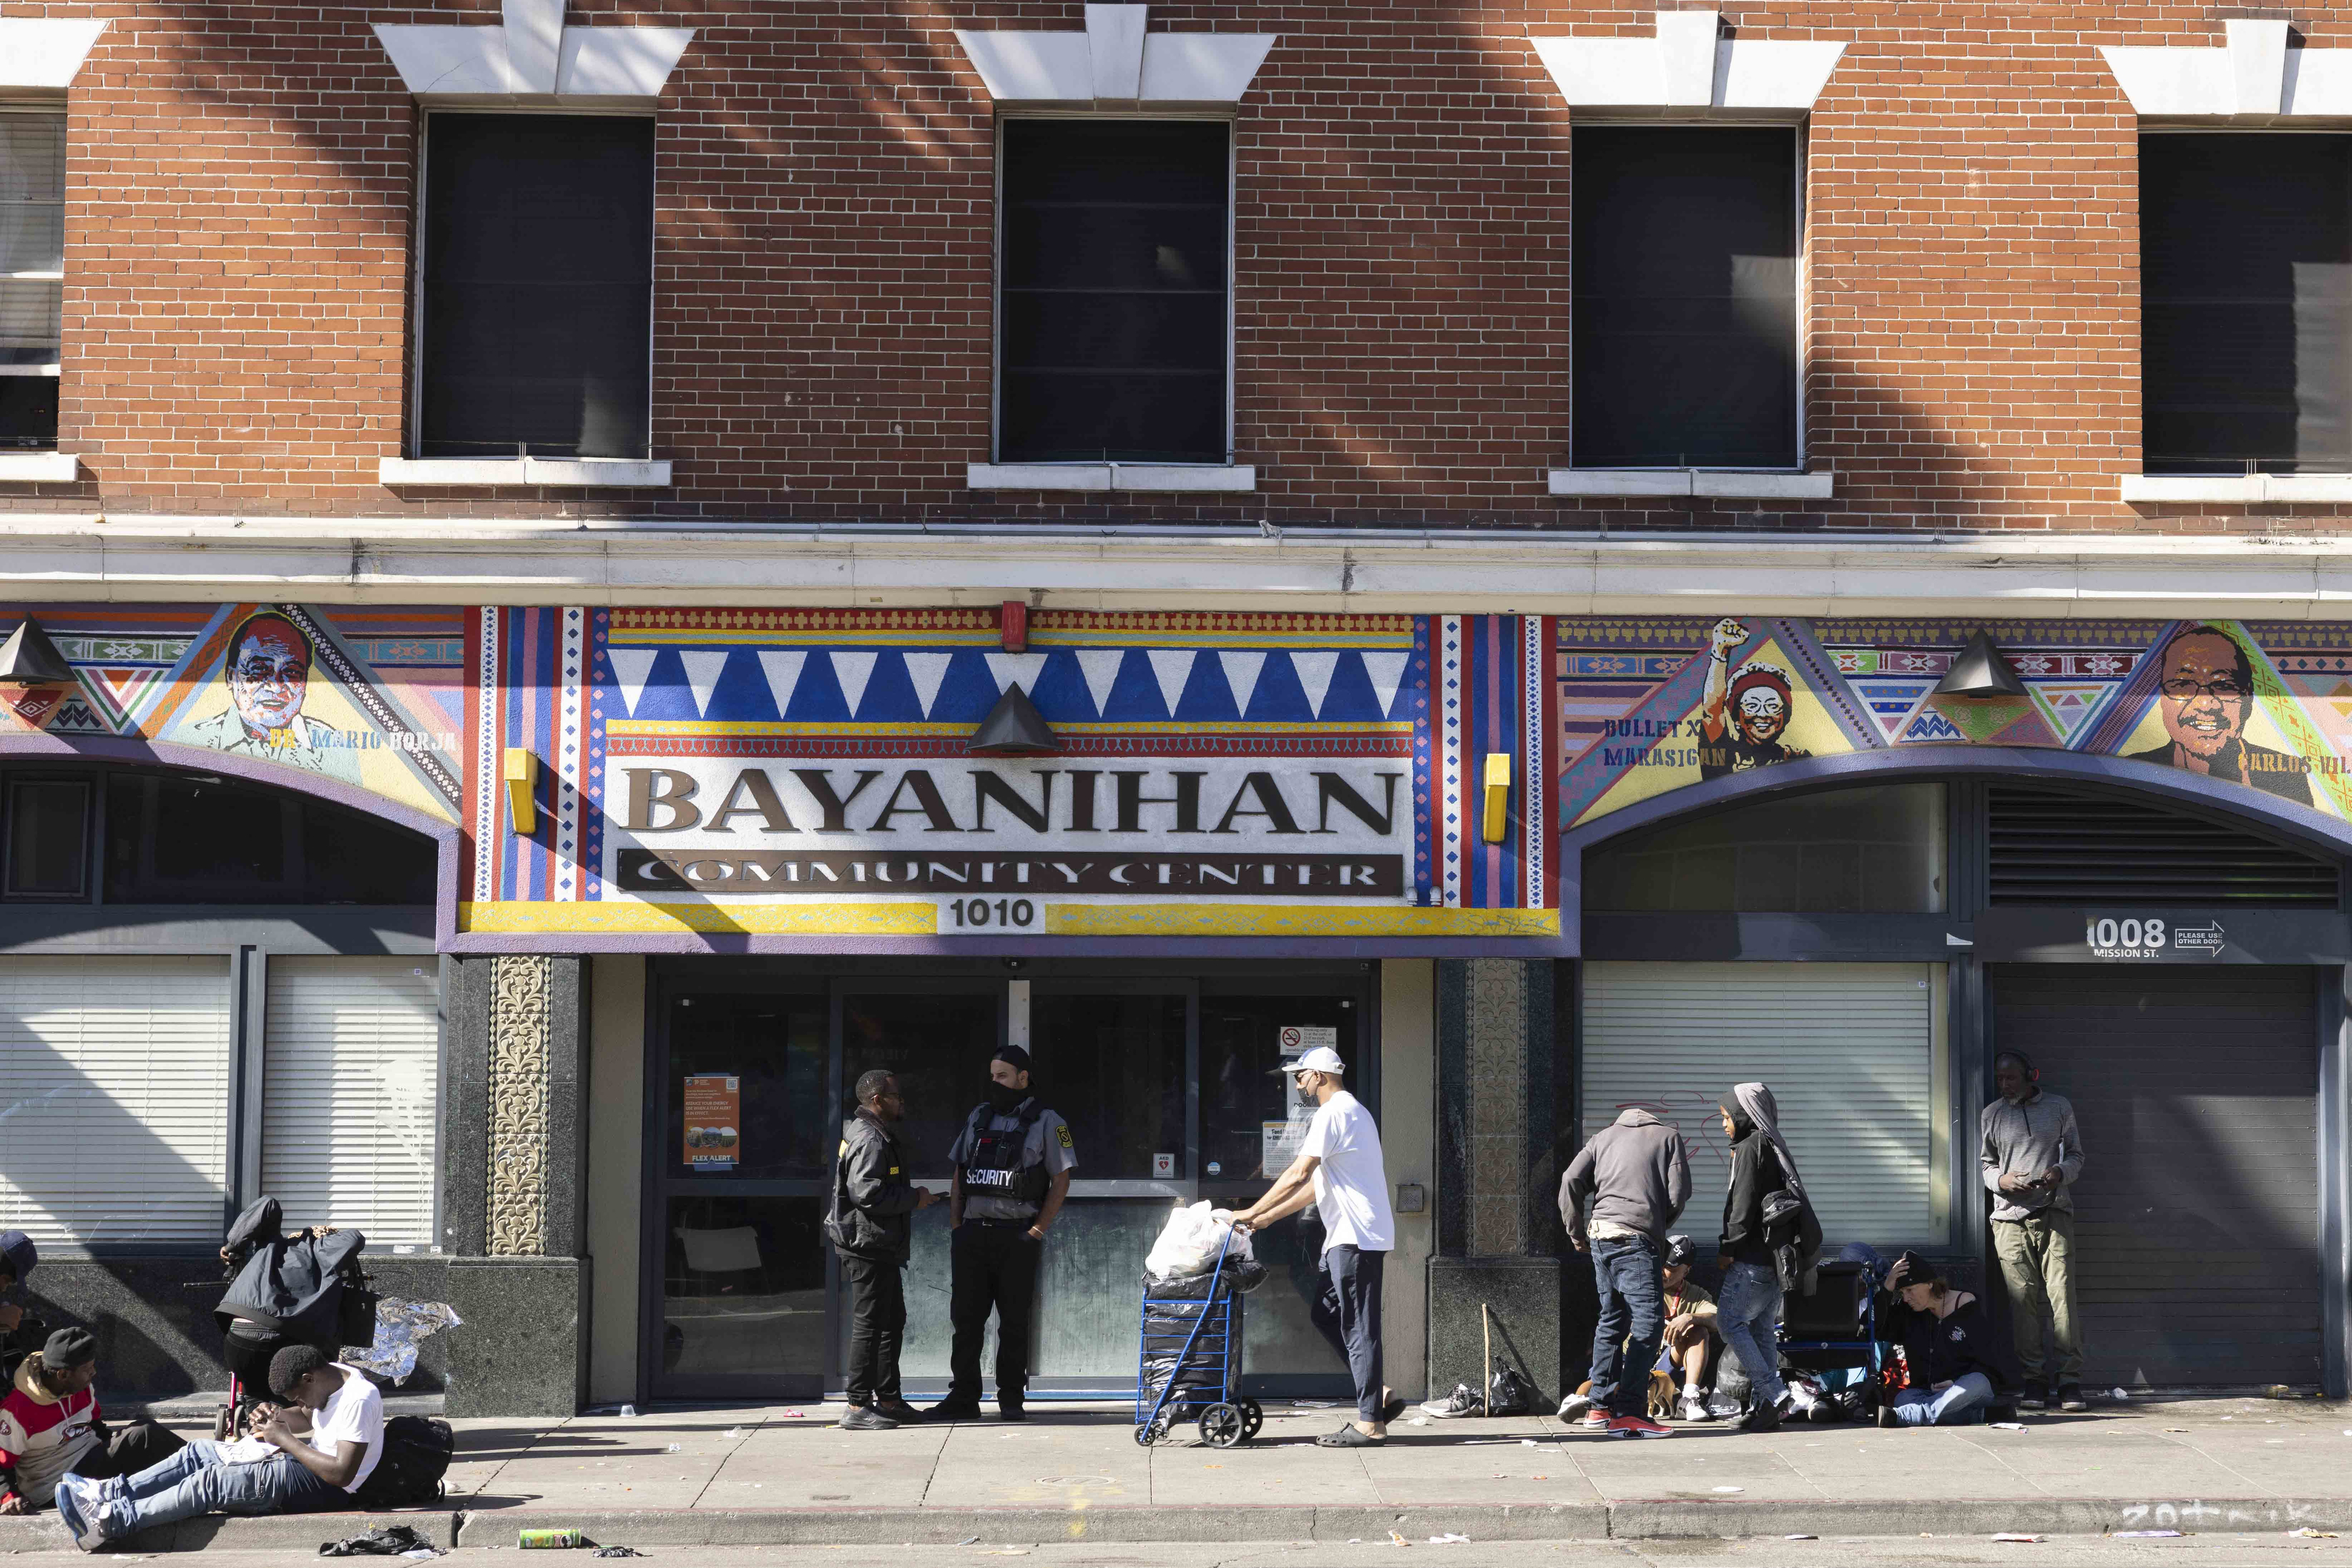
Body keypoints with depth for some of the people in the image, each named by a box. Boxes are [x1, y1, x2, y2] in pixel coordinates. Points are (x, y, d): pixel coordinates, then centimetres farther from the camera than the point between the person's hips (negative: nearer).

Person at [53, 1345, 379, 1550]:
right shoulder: (329, 1375, 6)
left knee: (212, 1481, -21)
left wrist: (285, 1439, -22)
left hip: (325, 1487, -10)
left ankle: (110, 1522, -23)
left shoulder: (359, 1401, -25)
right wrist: (279, 1416, 2)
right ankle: (111, 1492, -1)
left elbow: (341, 1474, -29)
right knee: (199, 1452, 6)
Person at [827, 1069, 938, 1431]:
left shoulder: (879, 1136, 19)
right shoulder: (870, 1140, -16)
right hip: (868, 1247, -11)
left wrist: (914, 1198, 14)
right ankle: (858, 1407, -6)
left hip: (882, 1249, 11)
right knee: (870, 1324, -8)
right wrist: (914, 1198, -16)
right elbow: (867, 1194, -25)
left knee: (892, 1322, 17)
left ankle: (889, 1400, 25)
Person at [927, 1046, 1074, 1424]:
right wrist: (955, 1225, 7)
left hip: (1017, 1236, -4)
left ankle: (1012, 1400, 8)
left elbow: (1060, 1181, -2)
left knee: (1014, 1322, 1)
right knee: (966, 1318, 1)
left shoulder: (1046, 1123, 1)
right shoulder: (978, 1117, 15)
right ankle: (963, 1399, 4)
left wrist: (1036, 1231, -8)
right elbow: (959, 1176, 18)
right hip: (972, 1234, 4)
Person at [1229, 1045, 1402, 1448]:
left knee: (1358, 1327, -7)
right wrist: (1268, 1217, 21)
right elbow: (1315, 1184, 24)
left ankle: (1369, 1423, -5)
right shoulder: (1354, 1110, 22)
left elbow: (1298, 1175, -17)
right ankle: (1378, 1397, 13)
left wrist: (1252, 1213, -10)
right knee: (1326, 1317, 14)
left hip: (1356, 1237, -10)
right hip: (1349, 1235, 10)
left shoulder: (1332, 1114, -11)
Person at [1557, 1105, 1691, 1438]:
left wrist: (1576, 1233, 16)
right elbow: (1679, 1192, 2)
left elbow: (1572, 1180, 8)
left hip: (1601, 1235, 5)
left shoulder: (1604, 1136, 20)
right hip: (1637, 1240, -5)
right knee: (1648, 1322, -6)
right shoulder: (1668, 1135, 12)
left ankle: (1599, 1407, 19)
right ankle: (1628, 1414, -15)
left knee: (1612, 1320, 17)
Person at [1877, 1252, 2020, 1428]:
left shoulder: (1967, 1311, -4)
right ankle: (1980, 1414, -36)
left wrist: (1958, 1383, -19)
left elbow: (1991, 1360, -6)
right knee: (1903, 1398, -29)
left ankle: (1901, 1416, -54)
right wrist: (1887, 1290, -12)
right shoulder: (1908, 1314, 9)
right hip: (1928, 1392, 3)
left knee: (1976, 1383, -39)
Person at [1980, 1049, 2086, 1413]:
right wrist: (2001, 1180, -6)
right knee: (2022, 1299, -5)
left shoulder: (2059, 1107, 12)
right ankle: (2034, 1380, 0)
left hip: (2054, 1211, -1)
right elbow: (1984, 1164, 15)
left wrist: (2061, 1172, -7)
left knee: (2062, 1294, -10)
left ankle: (2069, 1379, -8)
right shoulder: (1991, 1116, 13)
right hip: (2010, 1215, 1)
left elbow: (2076, 1155, 15)